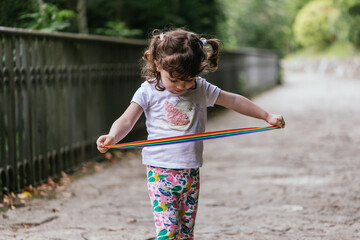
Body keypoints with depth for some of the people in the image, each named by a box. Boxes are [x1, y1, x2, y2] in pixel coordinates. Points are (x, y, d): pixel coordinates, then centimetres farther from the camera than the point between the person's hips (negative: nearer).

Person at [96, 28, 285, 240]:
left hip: (190, 172, 4)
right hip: (161, 172, -4)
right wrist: (112, 137, -33)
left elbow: (235, 101, 14)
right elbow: (126, 121, -12)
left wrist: (268, 116, 15)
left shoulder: (202, 89, 6)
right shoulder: (148, 92, -4)